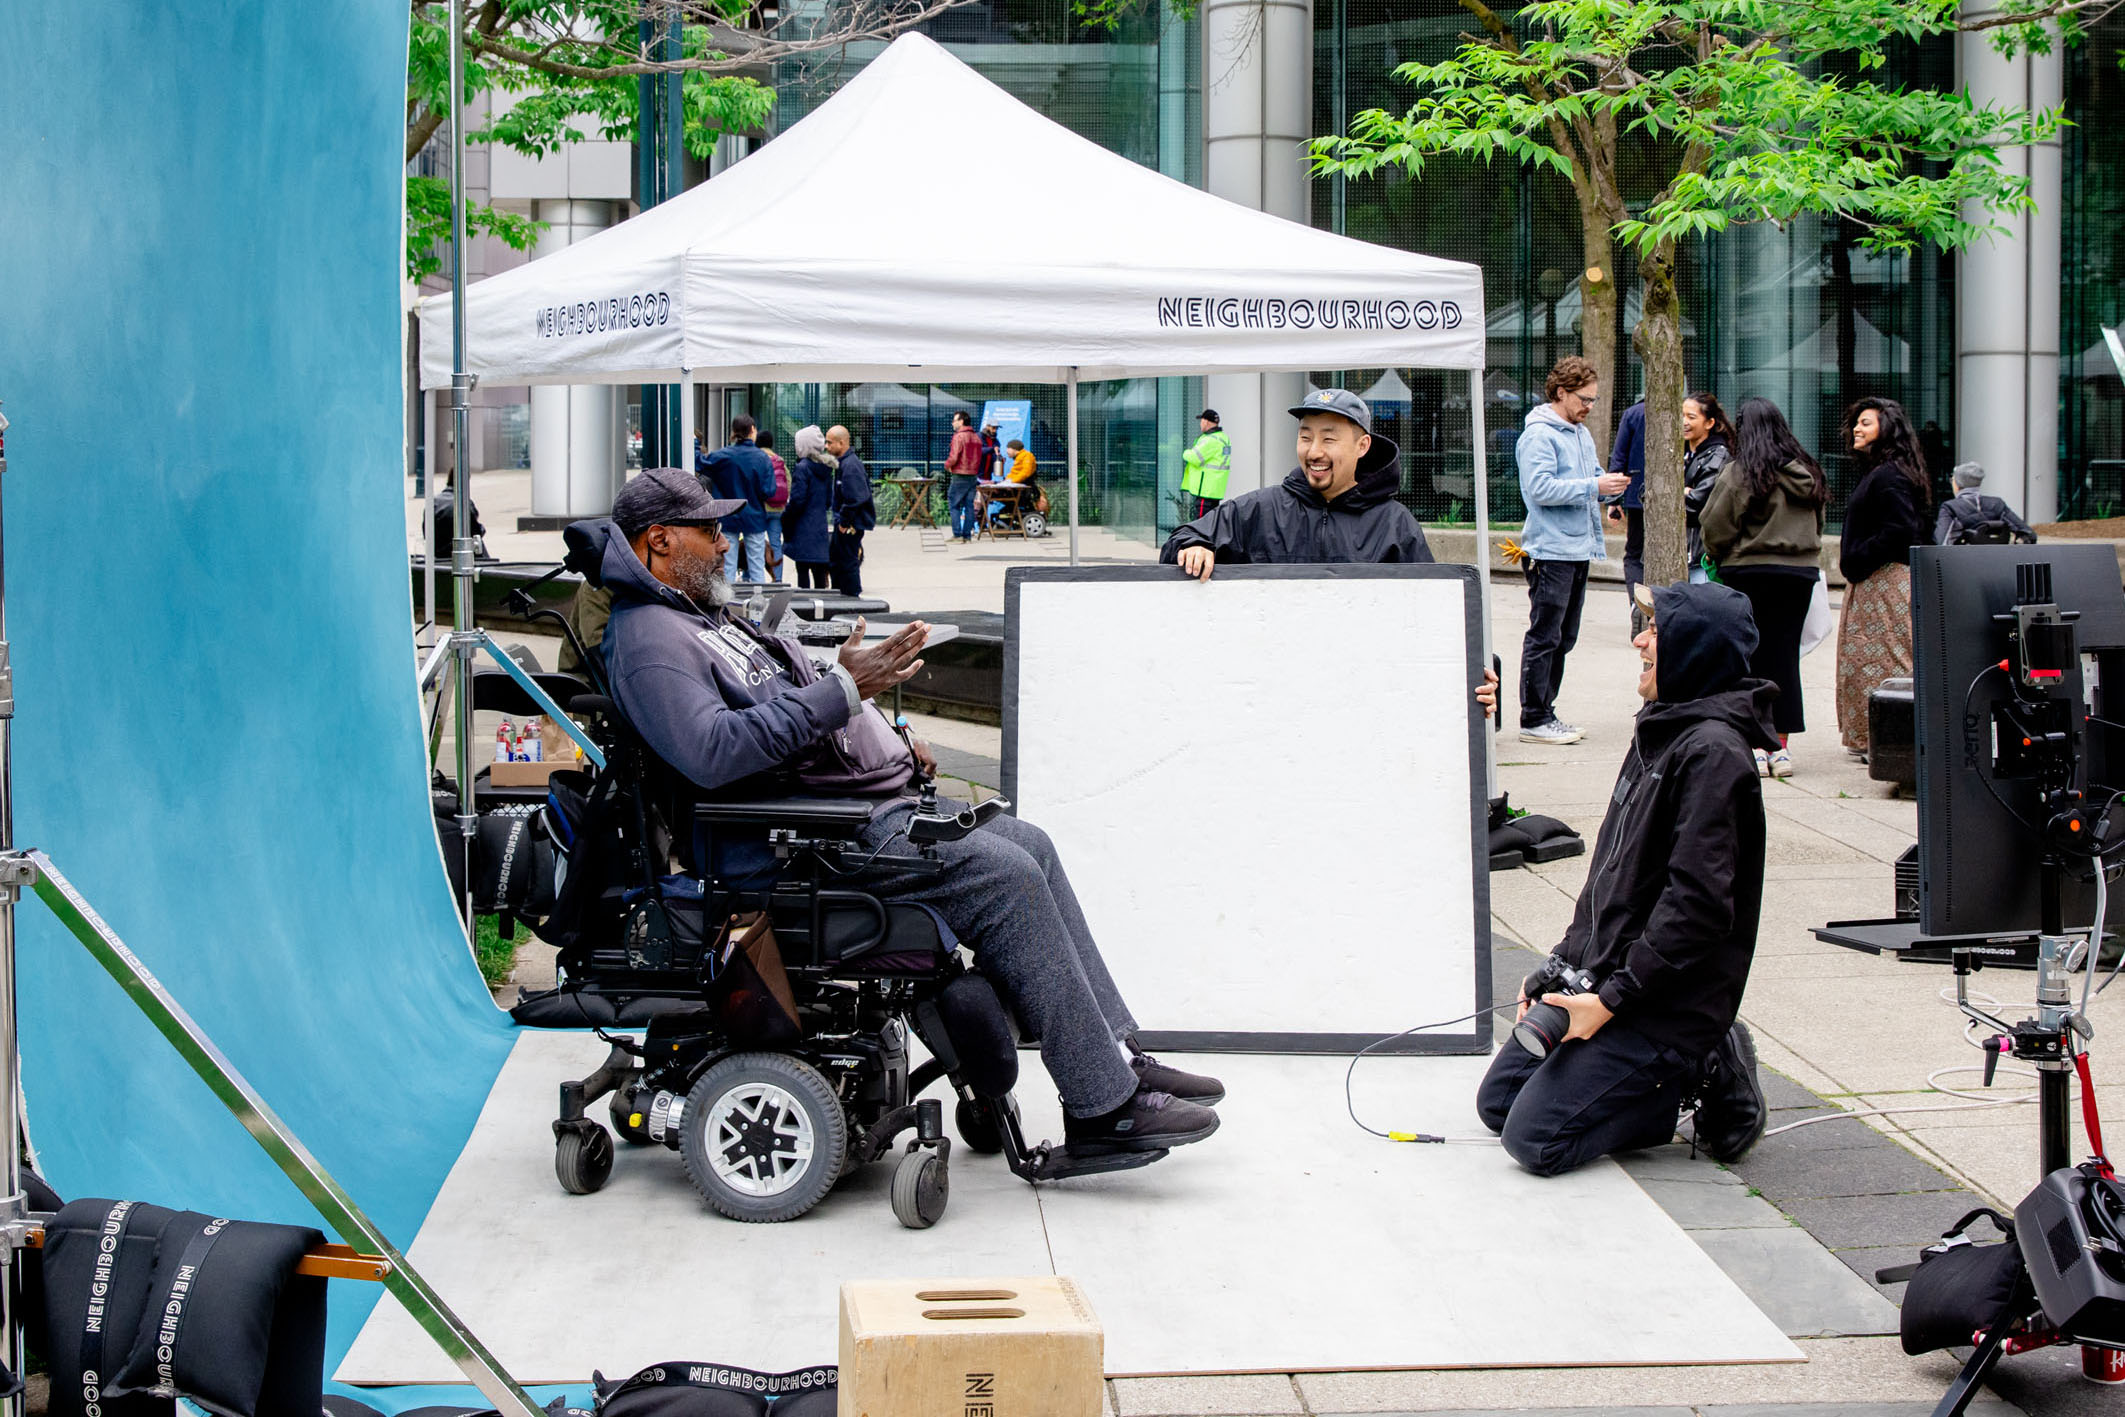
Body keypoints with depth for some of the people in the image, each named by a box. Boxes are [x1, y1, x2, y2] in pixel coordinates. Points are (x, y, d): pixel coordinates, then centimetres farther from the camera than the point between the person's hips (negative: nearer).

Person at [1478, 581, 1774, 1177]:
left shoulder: (1713, 752, -19)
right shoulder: (1659, 732, 12)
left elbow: (1697, 904, -25)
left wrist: (1612, 999, -22)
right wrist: (1561, 963, 10)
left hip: (1668, 1008, -10)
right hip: (1604, 980, 10)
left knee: (1536, 1139, -15)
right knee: (1498, 1102, 11)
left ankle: (1710, 1077, 1)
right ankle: (1693, 1067, 12)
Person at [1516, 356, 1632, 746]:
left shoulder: (1581, 433, 18)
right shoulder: (1539, 434, -10)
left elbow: (1591, 479, 24)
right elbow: (1540, 488, -20)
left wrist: (1609, 483, 1)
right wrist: (1594, 487, -20)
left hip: (1578, 550, 9)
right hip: (1550, 550, -9)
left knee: (1563, 638, 12)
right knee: (1544, 637, -7)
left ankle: (1545, 712, 19)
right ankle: (1533, 719, -4)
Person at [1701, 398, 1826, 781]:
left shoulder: (1741, 473, -10)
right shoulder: (1806, 473, 7)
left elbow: (1717, 527, -6)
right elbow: (1816, 524, 14)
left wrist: (1718, 557, 12)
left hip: (1750, 573, -5)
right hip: (1801, 572, 5)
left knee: (1751, 657, 2)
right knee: (1785, 655, 9)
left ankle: (1755, 746, 0)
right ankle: (1781, 747, 10)